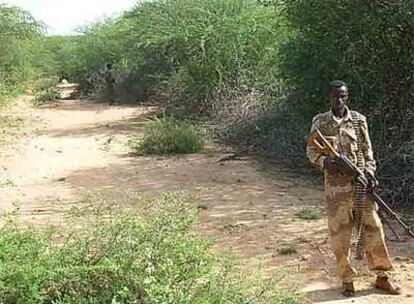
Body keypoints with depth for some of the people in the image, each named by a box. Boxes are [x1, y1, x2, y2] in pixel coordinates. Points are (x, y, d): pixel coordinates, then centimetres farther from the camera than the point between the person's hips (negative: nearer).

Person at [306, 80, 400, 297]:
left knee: (372, 226, 3)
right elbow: (311, 151, 4)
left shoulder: (359, 120, 4)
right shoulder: (320, 122, 1)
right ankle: (346, 279, 17)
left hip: (360, 181, 1)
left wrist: (369, 170, -9)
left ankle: (382, 276, 16)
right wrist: (324, 161, -16)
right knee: (339, 232, 3)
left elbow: (367, 150, 8)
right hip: (335, 184, -1)